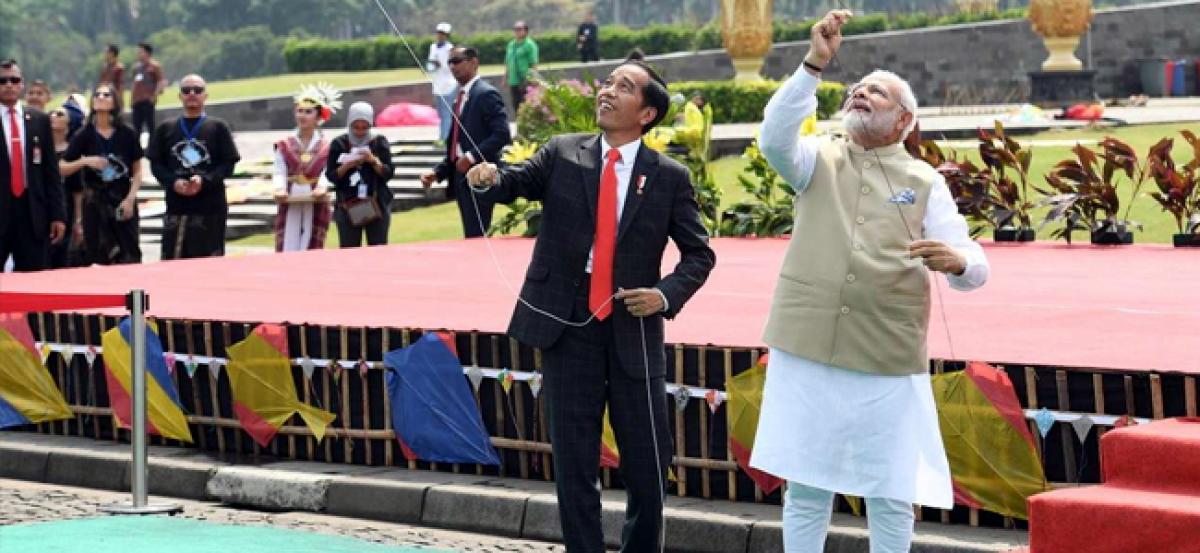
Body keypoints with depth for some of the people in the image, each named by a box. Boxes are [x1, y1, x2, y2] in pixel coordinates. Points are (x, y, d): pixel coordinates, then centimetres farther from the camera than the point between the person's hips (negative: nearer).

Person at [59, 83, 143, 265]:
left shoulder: (127, 134, 0)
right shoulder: (84, 135, 1)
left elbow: (137, 171, 4)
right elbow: (62, 169, 2)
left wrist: (130, 198, -8)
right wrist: (85, 161, -14)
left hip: (123, 201, 0)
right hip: (94, 202, 0)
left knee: (129, 257, -3)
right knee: (97, 258, -1)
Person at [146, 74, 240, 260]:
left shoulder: (218, 128, 5)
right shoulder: (166, 128, 11)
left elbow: (228, 164, 1)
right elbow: (156, 163, 9)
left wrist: (204, 181, -15)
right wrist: (173, 182, -10)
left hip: (211, 208, -2)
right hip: (176, 206, 2)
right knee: (173, 260, -2)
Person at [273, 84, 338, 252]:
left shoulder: (326, 147, 5)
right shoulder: (284, 146, 11)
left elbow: (327, 173, -7)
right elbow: (279, 172, 1)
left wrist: (321, 188, -29)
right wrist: (280, 190, -20)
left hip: (316, 205, -1)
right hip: (290, 206, 1)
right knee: (286, 250, -6)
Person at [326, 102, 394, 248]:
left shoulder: (379, 142, 3)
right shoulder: (339, 144, 4)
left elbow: (388, 173, -2)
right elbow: (331, 176, 2)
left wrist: (373, 160, -18)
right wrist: (346, 166, -15)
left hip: (376, 206, 0)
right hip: (348, 207, 0)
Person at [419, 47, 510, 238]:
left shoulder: (486, 94, -9)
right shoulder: (460, 97, 18)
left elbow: (502, 134, -18)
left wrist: (472, 157, -21)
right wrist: (438, 172, 13)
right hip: (460, 177, 9)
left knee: (476, 238, -11)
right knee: (471, 238, 10)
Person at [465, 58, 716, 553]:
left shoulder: (668, 177, 2)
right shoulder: (561, 155, 4)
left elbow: (699, 253, 5)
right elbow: (517, 182, -10)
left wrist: (667, 294, -12)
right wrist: (490, 178, -33)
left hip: (632, 332, 0)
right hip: (567, 328, 1)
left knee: (647, 466, 3)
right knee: (573, 465, 6)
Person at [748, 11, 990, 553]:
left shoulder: (924, 182, 6)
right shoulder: (819, 160, 8)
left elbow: (973, 266, -2)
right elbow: (775, 137, -14)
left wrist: (956, 260, -26)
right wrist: (814, 64, -23)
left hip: (889, 364, 0)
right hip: (808, 352, 1)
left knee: (890, 495, 3)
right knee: (806, 488, 6)